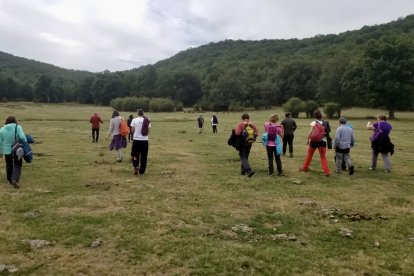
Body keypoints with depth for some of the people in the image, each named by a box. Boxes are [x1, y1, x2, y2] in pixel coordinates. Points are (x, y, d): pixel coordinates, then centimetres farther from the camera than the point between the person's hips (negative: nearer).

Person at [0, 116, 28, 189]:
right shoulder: (18, 127, -9)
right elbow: (22, 137, -22)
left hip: (7, 151, 3)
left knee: (9, 166, 19)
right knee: (17, 166, 7)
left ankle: (10, 180, 34)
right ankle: (15, 180, -10)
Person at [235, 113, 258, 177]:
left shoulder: (240, 124, -9)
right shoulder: (252, 124, 2)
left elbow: (237, 133, -21)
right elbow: (256, 133, -2)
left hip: (242, 143, -4)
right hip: (249, 143, 4)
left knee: (243, 157, -3)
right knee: (246, 157, 19)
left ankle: (249, 170, -20)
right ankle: (243, 170, 27)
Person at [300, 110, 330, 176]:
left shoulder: (314, 123, -7)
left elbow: (310, 132, -16)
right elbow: (326, 132, 1)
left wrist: (308, 140, -9)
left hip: (314, 141, -2)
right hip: (322, 141, 2)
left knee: (309, 155, 14)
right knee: (323, 156, -1)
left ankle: (304, 168, 27)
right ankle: (326, 171, -10)